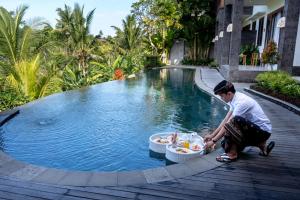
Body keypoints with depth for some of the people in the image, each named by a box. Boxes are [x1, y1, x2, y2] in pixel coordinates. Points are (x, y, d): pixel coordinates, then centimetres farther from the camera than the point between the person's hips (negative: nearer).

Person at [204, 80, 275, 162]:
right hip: (254, 128, 9)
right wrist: (212, 135, 5)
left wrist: (213, 141, -16)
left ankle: (232, 154, -17)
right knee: (225, 144, 4)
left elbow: (227, 124, -24)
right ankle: (261, 144, 12)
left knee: (233, 122, -34)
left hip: (263, 130, -9)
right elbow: (225, 120, 6)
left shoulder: (241, 102, -26)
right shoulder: (235, 98, 2)